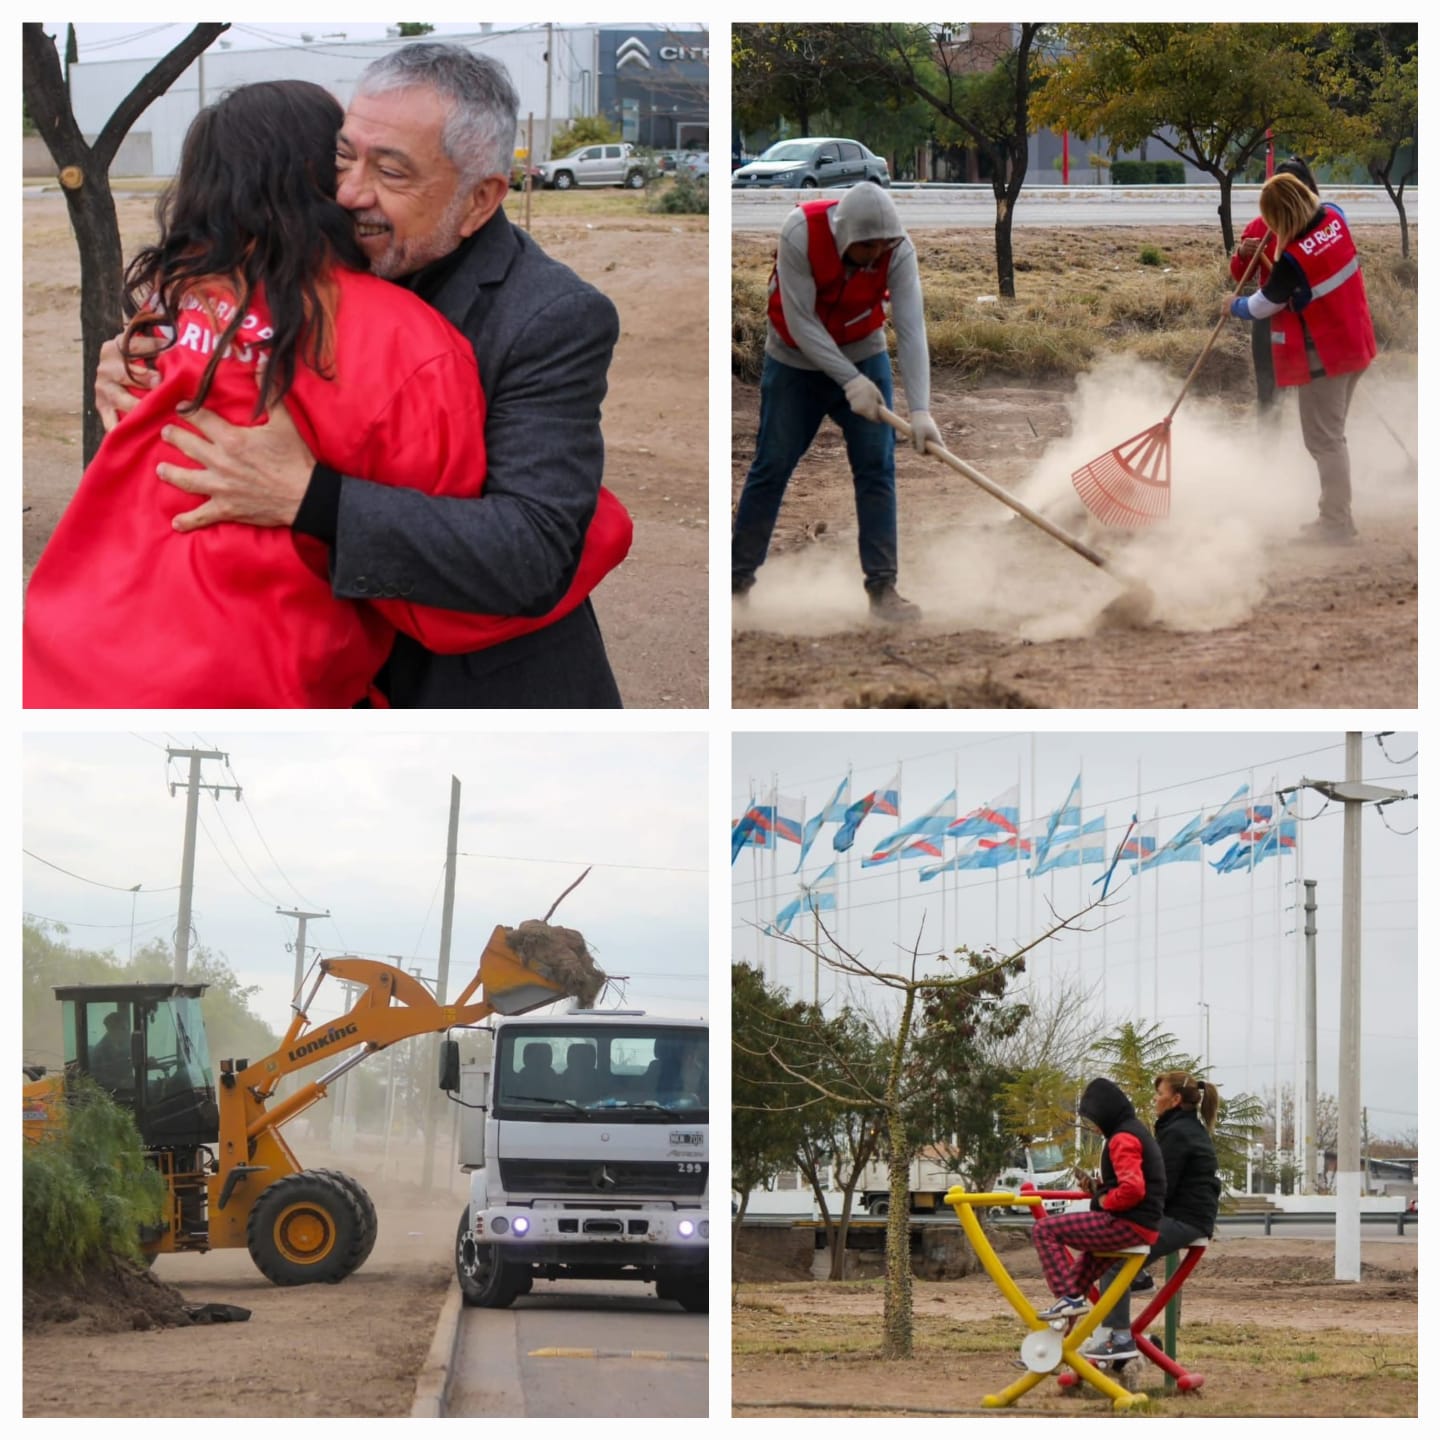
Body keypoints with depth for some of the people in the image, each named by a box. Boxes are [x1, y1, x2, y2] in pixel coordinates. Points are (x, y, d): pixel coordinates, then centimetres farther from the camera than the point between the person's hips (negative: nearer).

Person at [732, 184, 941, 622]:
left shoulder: (898, 250, -24)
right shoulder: (800, 233, -30)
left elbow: (911, 329, -30)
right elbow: (801, 323, -27)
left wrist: (920, 410, -39)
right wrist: (850, 381, -32)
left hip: (864, 357, 1)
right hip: (795, 359, -1)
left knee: (876, 468, -7)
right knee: (771, 467, 4)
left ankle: (882, 588, -3)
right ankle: (737, 578, 17)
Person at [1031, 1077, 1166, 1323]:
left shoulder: (1122, 1138, -14)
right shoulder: (1137, 1132, 18)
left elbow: (1133, 1188, -28)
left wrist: (1105, 1200, -10)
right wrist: (1100, 1190, 12)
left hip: (1128, 1226, -11)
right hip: (1145, 1226, 11)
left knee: (1045, 1229, -13)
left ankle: (1069, 1297, -19)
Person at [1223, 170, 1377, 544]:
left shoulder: (1293, 259, -26)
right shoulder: (1334, 219, -5)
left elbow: (1265, 304, -9)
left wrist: (1236, 306, 8)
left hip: (1322, 356, -9)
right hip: (1354, 344, 9)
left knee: (1324, 440, 0)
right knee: (1331, 435, 19)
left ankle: (1336, 525, 4)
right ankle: (1337, 515, 25)